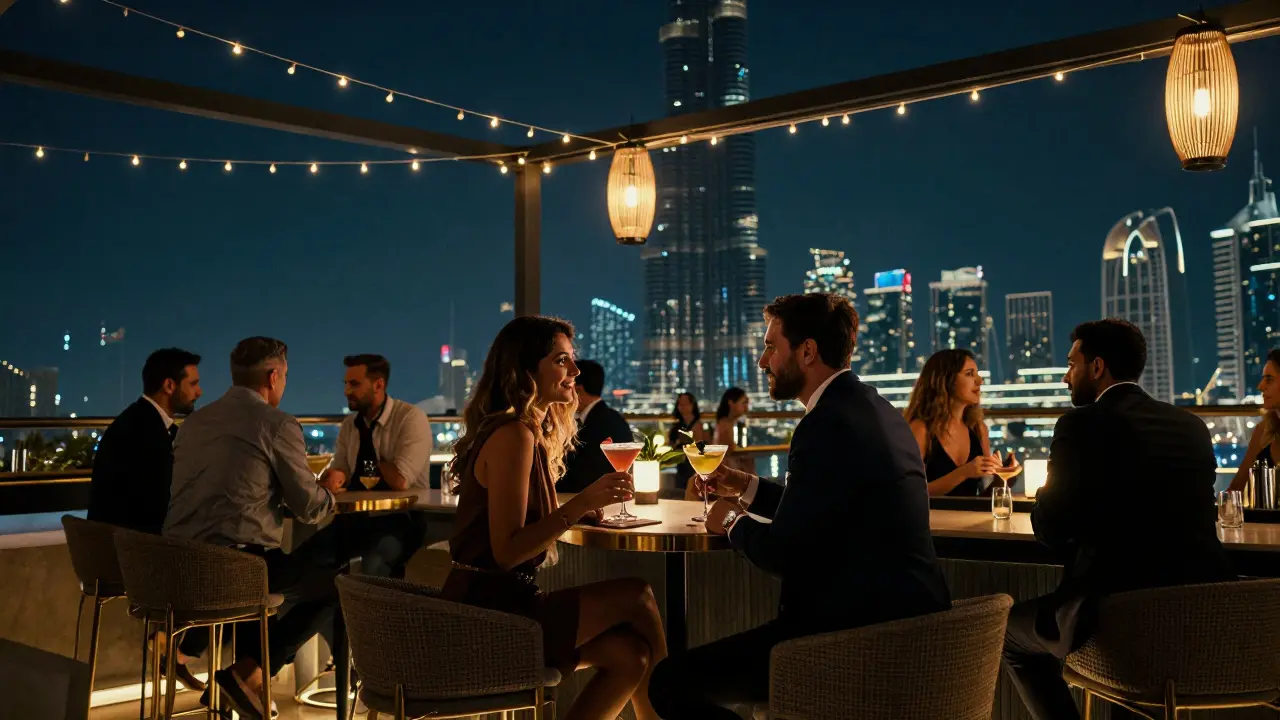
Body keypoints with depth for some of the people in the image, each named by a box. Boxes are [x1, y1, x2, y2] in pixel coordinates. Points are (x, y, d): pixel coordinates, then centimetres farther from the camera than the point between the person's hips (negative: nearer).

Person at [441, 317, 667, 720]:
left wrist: (586, 504, 5)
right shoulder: (513, 435, -15)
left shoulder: (536, 432, 14)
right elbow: (506, 551, -20)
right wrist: (582, 504, -25)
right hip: (487, 615, -9)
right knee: (636, 596, -11)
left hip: (502, 604, 9)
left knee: (629, 652, -5)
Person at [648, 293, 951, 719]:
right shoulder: (869, 408, 12)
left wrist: (734, 522, 2)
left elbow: (783, 554, -17)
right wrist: (746, 486, 21)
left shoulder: (830, 422, -19)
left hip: (862, 631, -11)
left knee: (670, 681, -9)